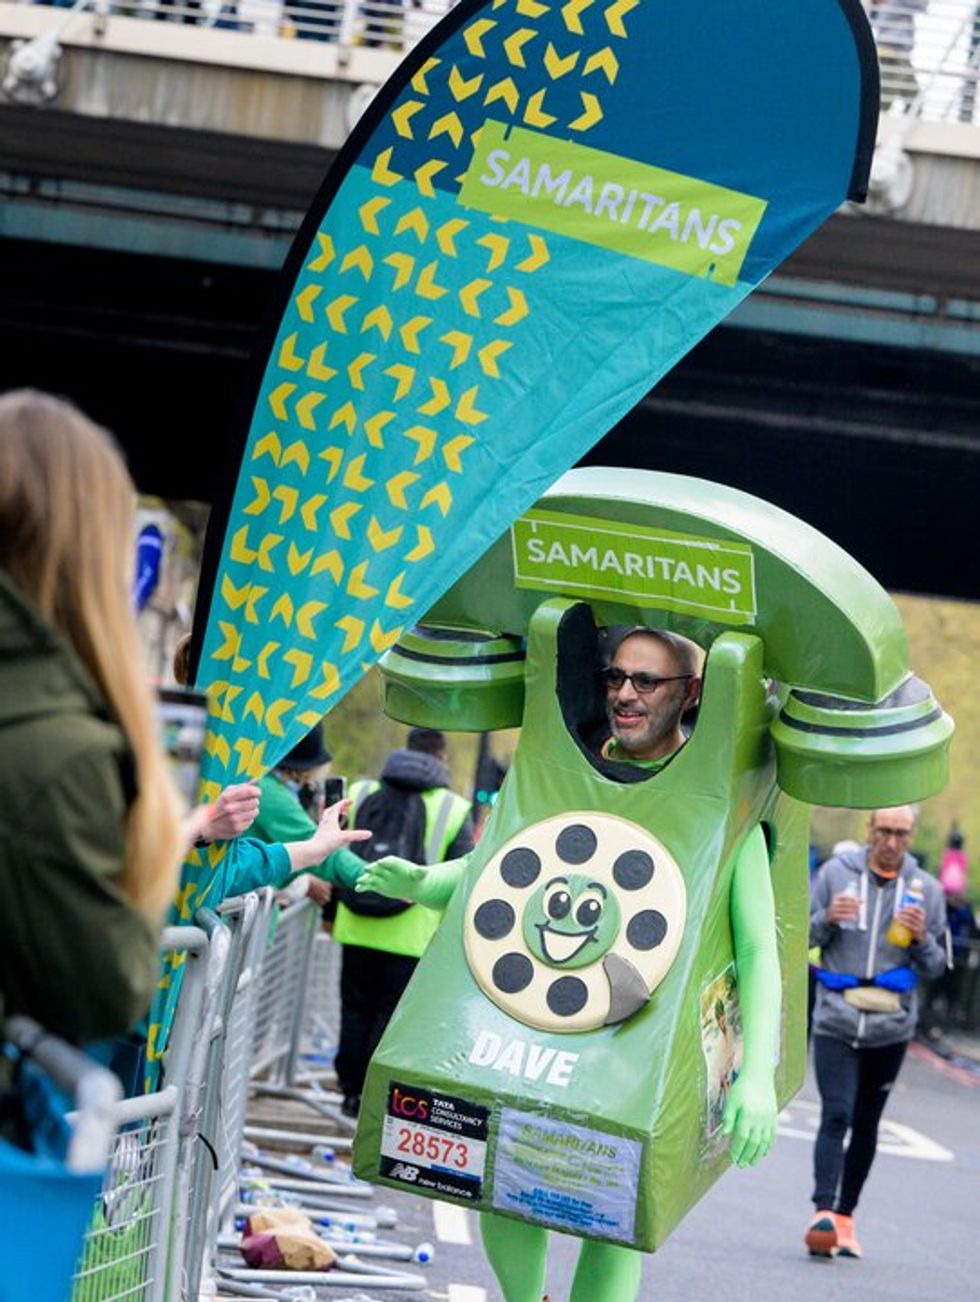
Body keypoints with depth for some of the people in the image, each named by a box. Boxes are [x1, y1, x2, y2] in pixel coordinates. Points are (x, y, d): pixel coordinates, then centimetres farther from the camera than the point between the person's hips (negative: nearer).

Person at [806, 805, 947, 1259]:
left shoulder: (926, 889, 6)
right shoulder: (836, 873, 1)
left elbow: (935, 967, 10)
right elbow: (800, 938, 5)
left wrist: (921, 938, -11)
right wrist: (827, 919, -15)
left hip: (891, 1027, 2)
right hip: (836, 1020, -2)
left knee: (866, 1126, 9)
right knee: (836, 1117, -15)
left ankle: (844, 1216, 19)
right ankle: (823, 1213, -23)